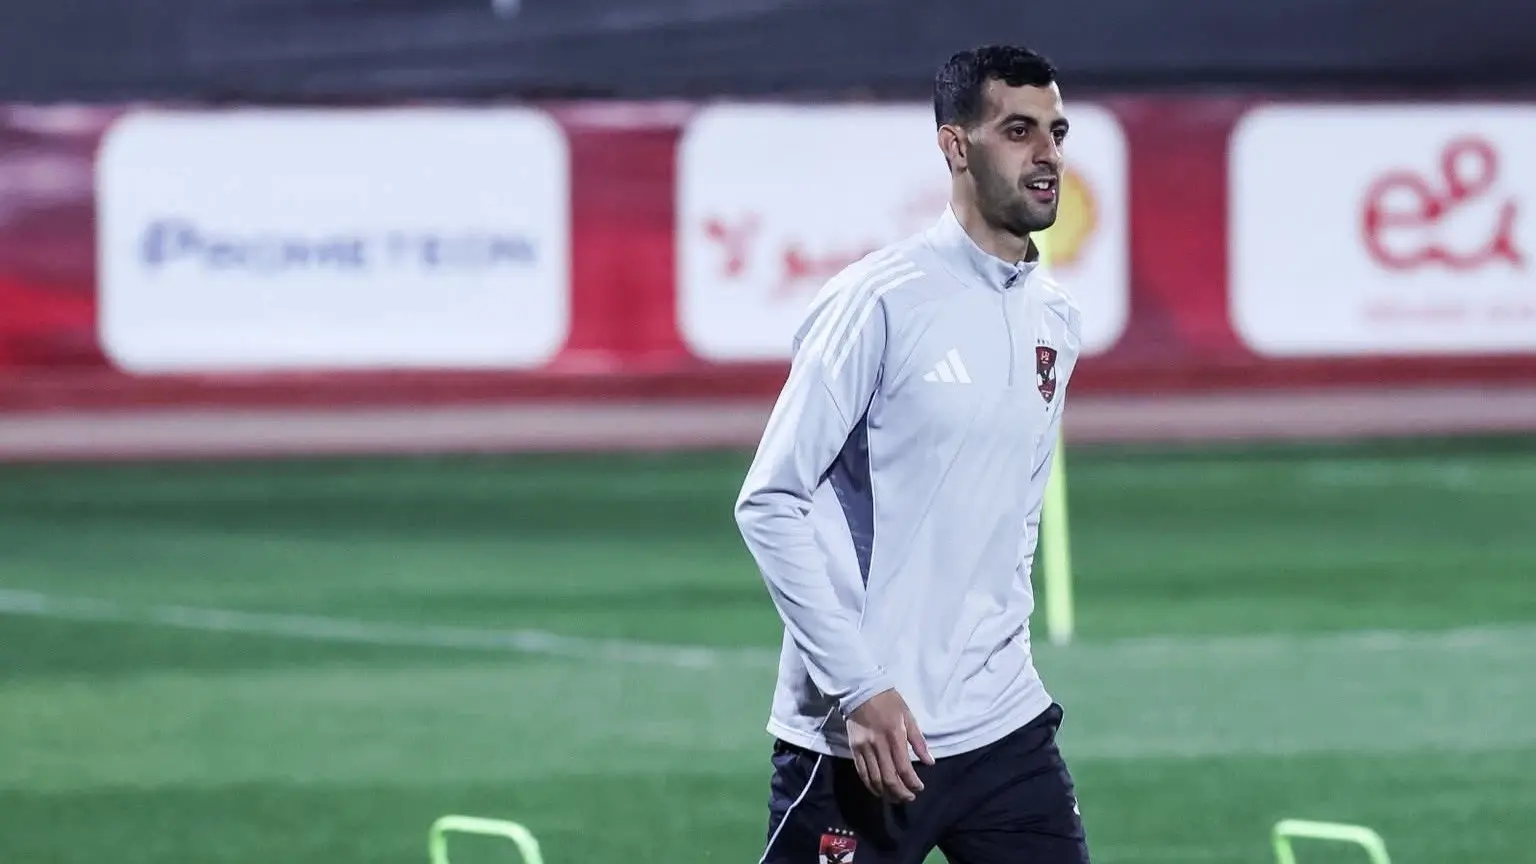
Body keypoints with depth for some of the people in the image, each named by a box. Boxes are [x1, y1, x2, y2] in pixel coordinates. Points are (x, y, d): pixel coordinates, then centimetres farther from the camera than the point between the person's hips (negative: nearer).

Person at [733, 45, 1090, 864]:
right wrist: (860, 688, -16)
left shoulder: (1054, 318, 9)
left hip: (1006, 732, 7)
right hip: (862, 735, -6)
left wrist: (1004, 658, 13)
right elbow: (770, 504, -13)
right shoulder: (880, 302, -12)